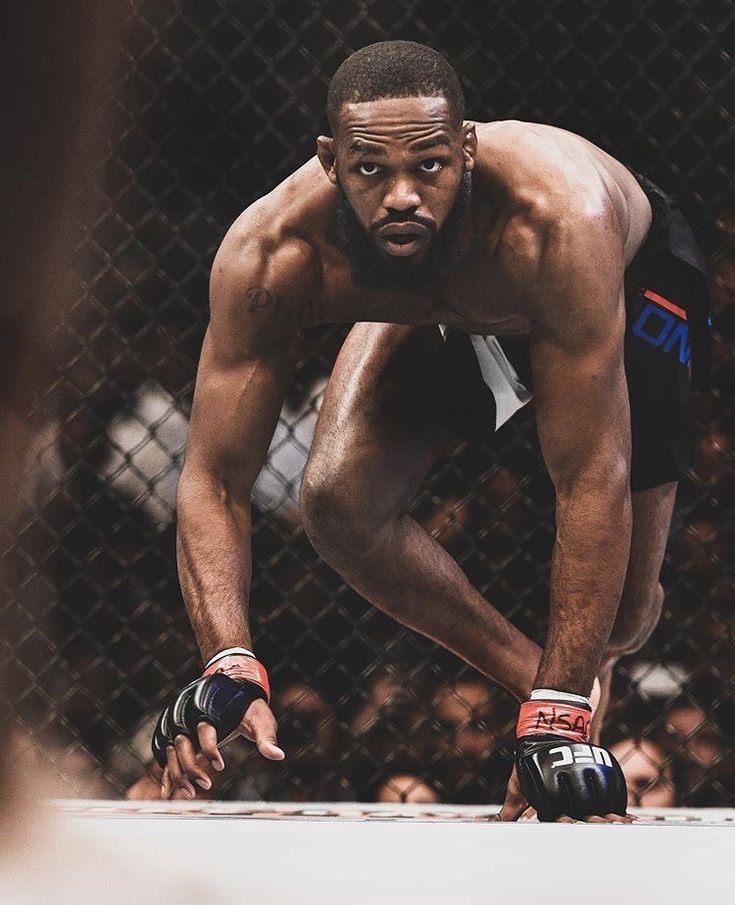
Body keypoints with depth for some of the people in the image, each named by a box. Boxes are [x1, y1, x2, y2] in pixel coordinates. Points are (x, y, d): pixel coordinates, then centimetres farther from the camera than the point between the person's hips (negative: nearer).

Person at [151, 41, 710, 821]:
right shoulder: (270, 254, -38)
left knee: (618, 615, -7)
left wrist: (560, 717, -48)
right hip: (433, 316, 3)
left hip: (628, 286, -2)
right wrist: (228, 664, -50)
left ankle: (562, 704, 31)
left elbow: (593, 481, -45)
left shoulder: (559, 223, -47)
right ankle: (529, 673, 1)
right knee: (340, 502, -21)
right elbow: (214, 480, -33)